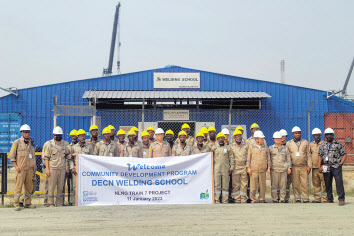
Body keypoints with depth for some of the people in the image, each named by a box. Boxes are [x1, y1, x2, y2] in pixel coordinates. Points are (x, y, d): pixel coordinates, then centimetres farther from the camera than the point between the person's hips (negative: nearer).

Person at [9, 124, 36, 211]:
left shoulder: (31, 143, 16)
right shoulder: (17, 142, 1)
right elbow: (12, 155, -1)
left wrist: (34, 166, 16)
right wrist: (16, 165, -8)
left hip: (30, 168, 5)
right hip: (21, 168, -5)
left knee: (29, 186, 7)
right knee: (18, 186, -7)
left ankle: (27, 203, 16)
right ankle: (16, 204, -3)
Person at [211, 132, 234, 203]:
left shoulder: (228, 147, 10)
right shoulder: (214, 147, 10)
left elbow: (231, 158, 10)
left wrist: (231, 167, 1)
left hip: (226, 169, 0)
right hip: (216, 169, 0)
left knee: (225, 185, 2)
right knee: (217, 185, -3)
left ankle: (225, 200, 6)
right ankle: (217, 200, 0)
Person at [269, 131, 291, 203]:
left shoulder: (285, 148, 15)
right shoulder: (271, 148, 10)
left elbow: (288, 159, 15)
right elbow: (268, 159, 9)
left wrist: (289, 167, 7)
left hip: (283, 169, 1)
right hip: (274, 169, -1)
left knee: (283, 184, 0)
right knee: (274, 184, -3)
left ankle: (282, 199, 6)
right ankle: (275, 199, 3)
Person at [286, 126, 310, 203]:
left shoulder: (305, 142, 10)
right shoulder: (288, 143, 8)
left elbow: (308, 155, 10)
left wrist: (309, 166, 1)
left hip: (304, 167, 0)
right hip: (294, 167, 0)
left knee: (305, 183, -5)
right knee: (295, 184, 0)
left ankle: (305, 198, 2)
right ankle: (297, 198, 9)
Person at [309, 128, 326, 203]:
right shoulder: (311, 144, 14)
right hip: (314, 167, 4)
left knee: (324, 183, -4)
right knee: (316, 183, 6)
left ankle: (325, 198, 1)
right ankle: (317, 198, 12)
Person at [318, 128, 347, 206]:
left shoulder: (338, 144, 4)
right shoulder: (322, 146, 14)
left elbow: (344, 154, 3)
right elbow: (320, 156, 14)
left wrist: (340, 163, -8)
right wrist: (319, 166, 4)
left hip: (336, 167, -4)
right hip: (326, 167, 4)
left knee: (339, 182, -13)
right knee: (327, 183, 7)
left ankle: (341, 199, -10)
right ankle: (329, 199, 17)